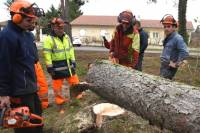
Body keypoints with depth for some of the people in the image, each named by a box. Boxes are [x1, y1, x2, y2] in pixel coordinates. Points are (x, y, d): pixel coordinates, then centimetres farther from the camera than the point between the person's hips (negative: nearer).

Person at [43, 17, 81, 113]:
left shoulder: (66, 37, 7)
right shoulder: (49, 39, -12)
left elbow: (71, 51, 14)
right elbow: (47, 55, -14)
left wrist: (73, 62, 11)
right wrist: (50, 68, -16)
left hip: (68, 65, 6)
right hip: (57, 67, -5)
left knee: (75, 82, 14)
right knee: (57, 87, 6)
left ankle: (77, 98, 32)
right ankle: (60, 104, 18)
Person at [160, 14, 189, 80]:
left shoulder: (177, 38, -18)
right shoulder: (167, 38, 11)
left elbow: (185, 52, -28)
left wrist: (176, 64, -21)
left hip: (169, 68, -9)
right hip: (163, 66, 9)